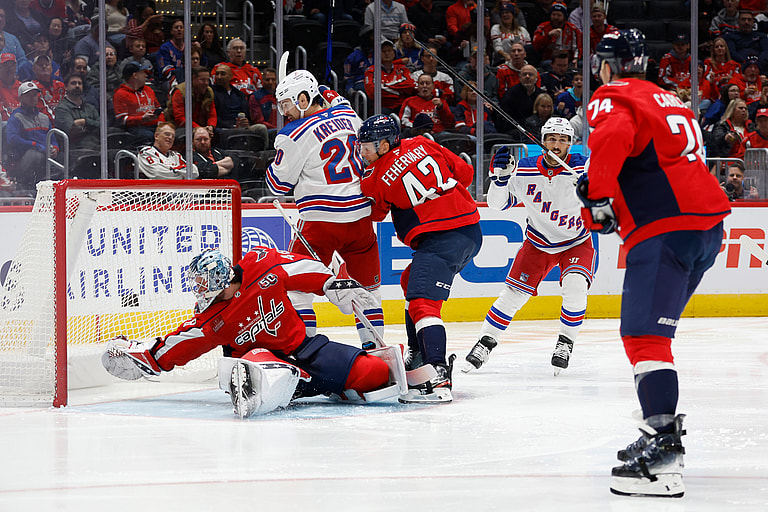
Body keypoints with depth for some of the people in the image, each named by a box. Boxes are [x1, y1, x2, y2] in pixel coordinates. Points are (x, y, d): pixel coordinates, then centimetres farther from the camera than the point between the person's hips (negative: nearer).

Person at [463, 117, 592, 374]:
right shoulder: (524, 170, -15)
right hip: (538, 243, 2)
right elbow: (498, 203, -7)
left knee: (574, 286, -25)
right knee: (514, 292, -2)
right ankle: (485, 343, 14)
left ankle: (566, 342, -4)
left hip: (576, 243, -2)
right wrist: (500, 175, -25)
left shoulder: (581, 167, -21)